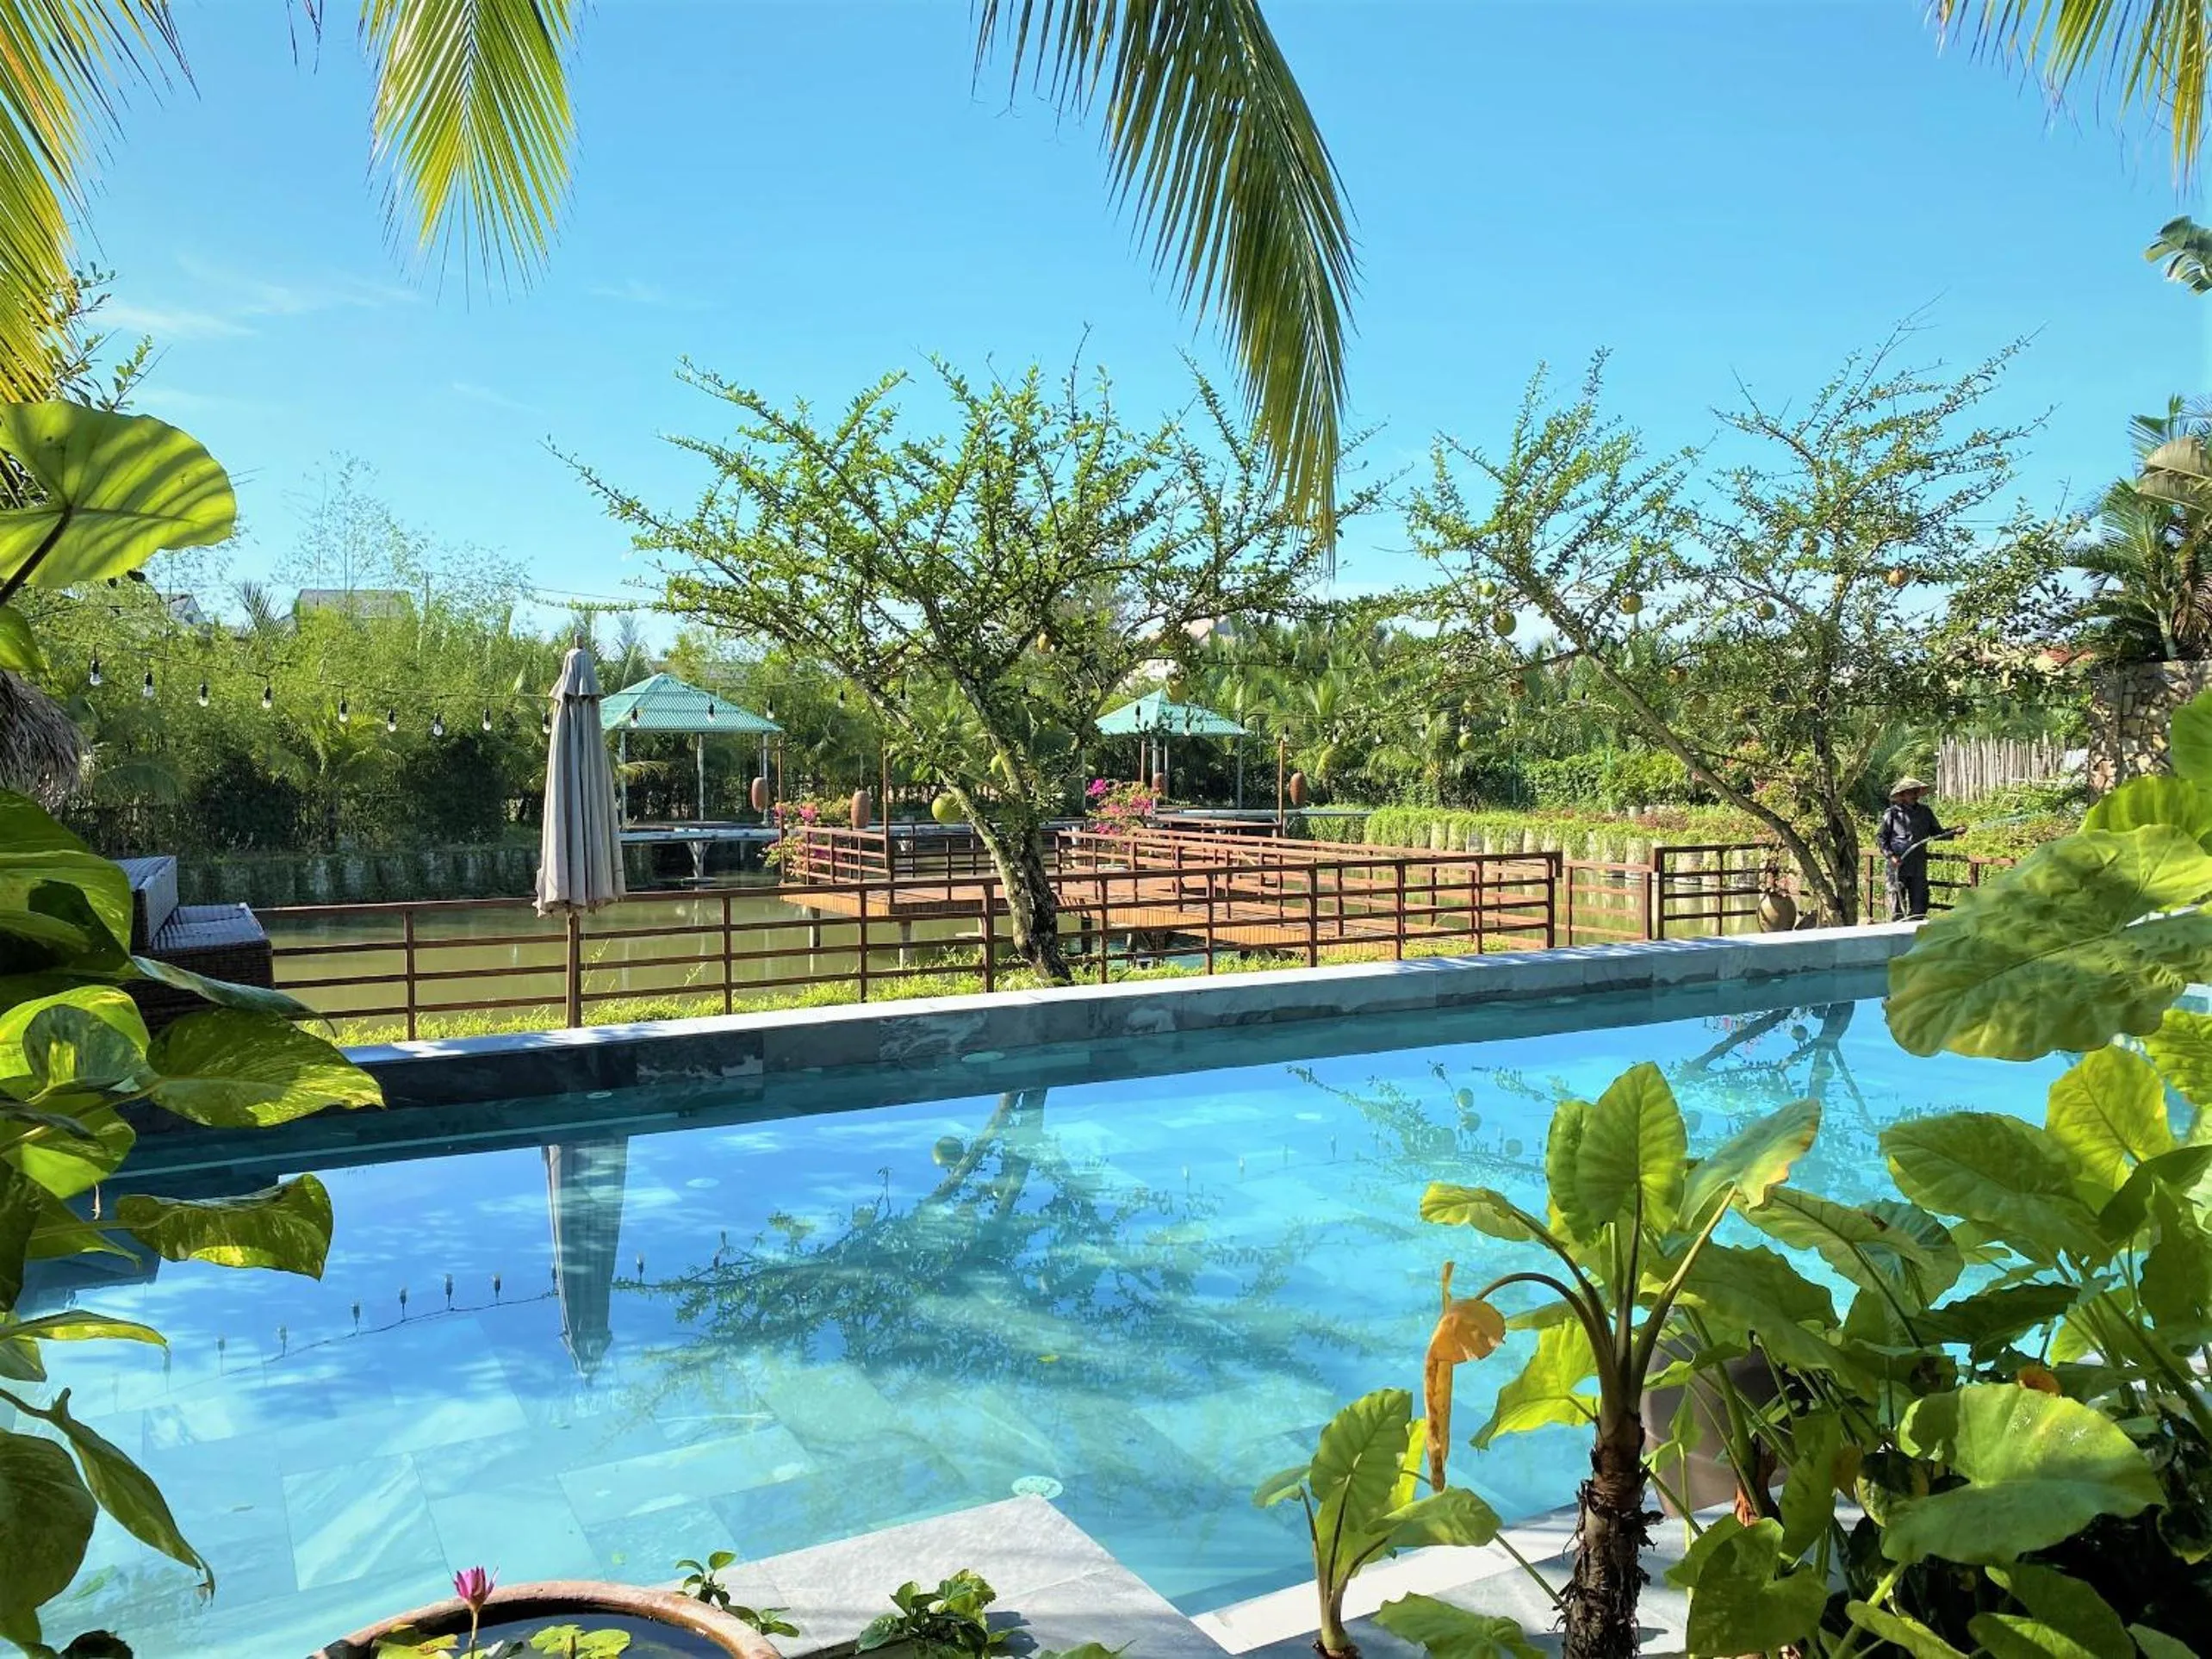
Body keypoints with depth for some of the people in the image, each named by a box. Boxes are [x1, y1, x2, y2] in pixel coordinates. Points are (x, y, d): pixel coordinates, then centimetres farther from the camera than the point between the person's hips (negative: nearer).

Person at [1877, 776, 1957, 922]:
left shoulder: (1925, 811, 10)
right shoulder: (1892, 813, -2)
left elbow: (1937, 833, 17)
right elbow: (1880, 837, 1)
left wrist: (1954, 832, 0)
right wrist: (1890, 855, -11)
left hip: (1919, 867, 4)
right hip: (1898, 865, -4)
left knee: (1919, 904, 5)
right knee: (1897, 903, 0)